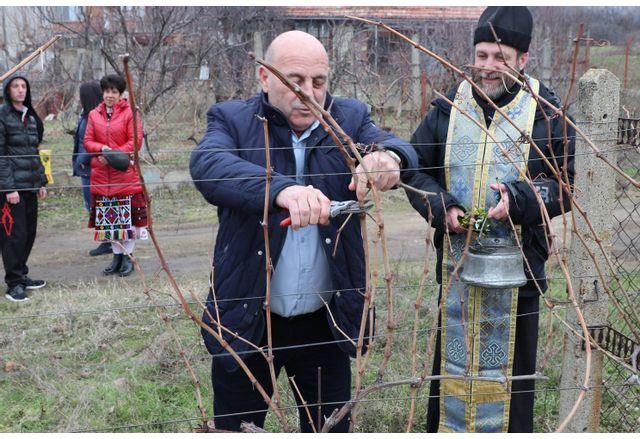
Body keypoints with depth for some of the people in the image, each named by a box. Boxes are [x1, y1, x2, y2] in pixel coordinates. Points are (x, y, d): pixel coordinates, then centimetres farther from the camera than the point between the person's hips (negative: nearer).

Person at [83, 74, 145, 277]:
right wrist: (102, 149, -12)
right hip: (101, 174, 4)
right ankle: (117, 255, 20)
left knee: (128, 217, 0)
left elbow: (135, 141, -7)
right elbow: (87, 141, 8)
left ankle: (128, 256, 12)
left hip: (125, 173, -4)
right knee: (108, 219, 9)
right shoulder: (94, 114, 9)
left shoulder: (129, 113, -2)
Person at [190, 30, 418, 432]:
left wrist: (388, 155, -41)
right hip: (247, 319, -1)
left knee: (331, 427, 18)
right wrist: (281, 189, -45)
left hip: (326, 320, 2)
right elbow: (208, 165, -26)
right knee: (235, 427, 16)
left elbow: (402, 149, -15)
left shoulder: (350, 118, 1)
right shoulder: (232, 120, -5)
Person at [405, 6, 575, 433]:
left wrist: (518, 200, -21)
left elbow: (565, 185, -4)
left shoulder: (546, 111, -6)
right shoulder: (448, 107, 1)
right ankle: (442, 428, 33)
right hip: (456, 263, 2)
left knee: (512, 366, 12)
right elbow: (417, 169, 6)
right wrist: (441, 206, -11)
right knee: (451, 360, 15)